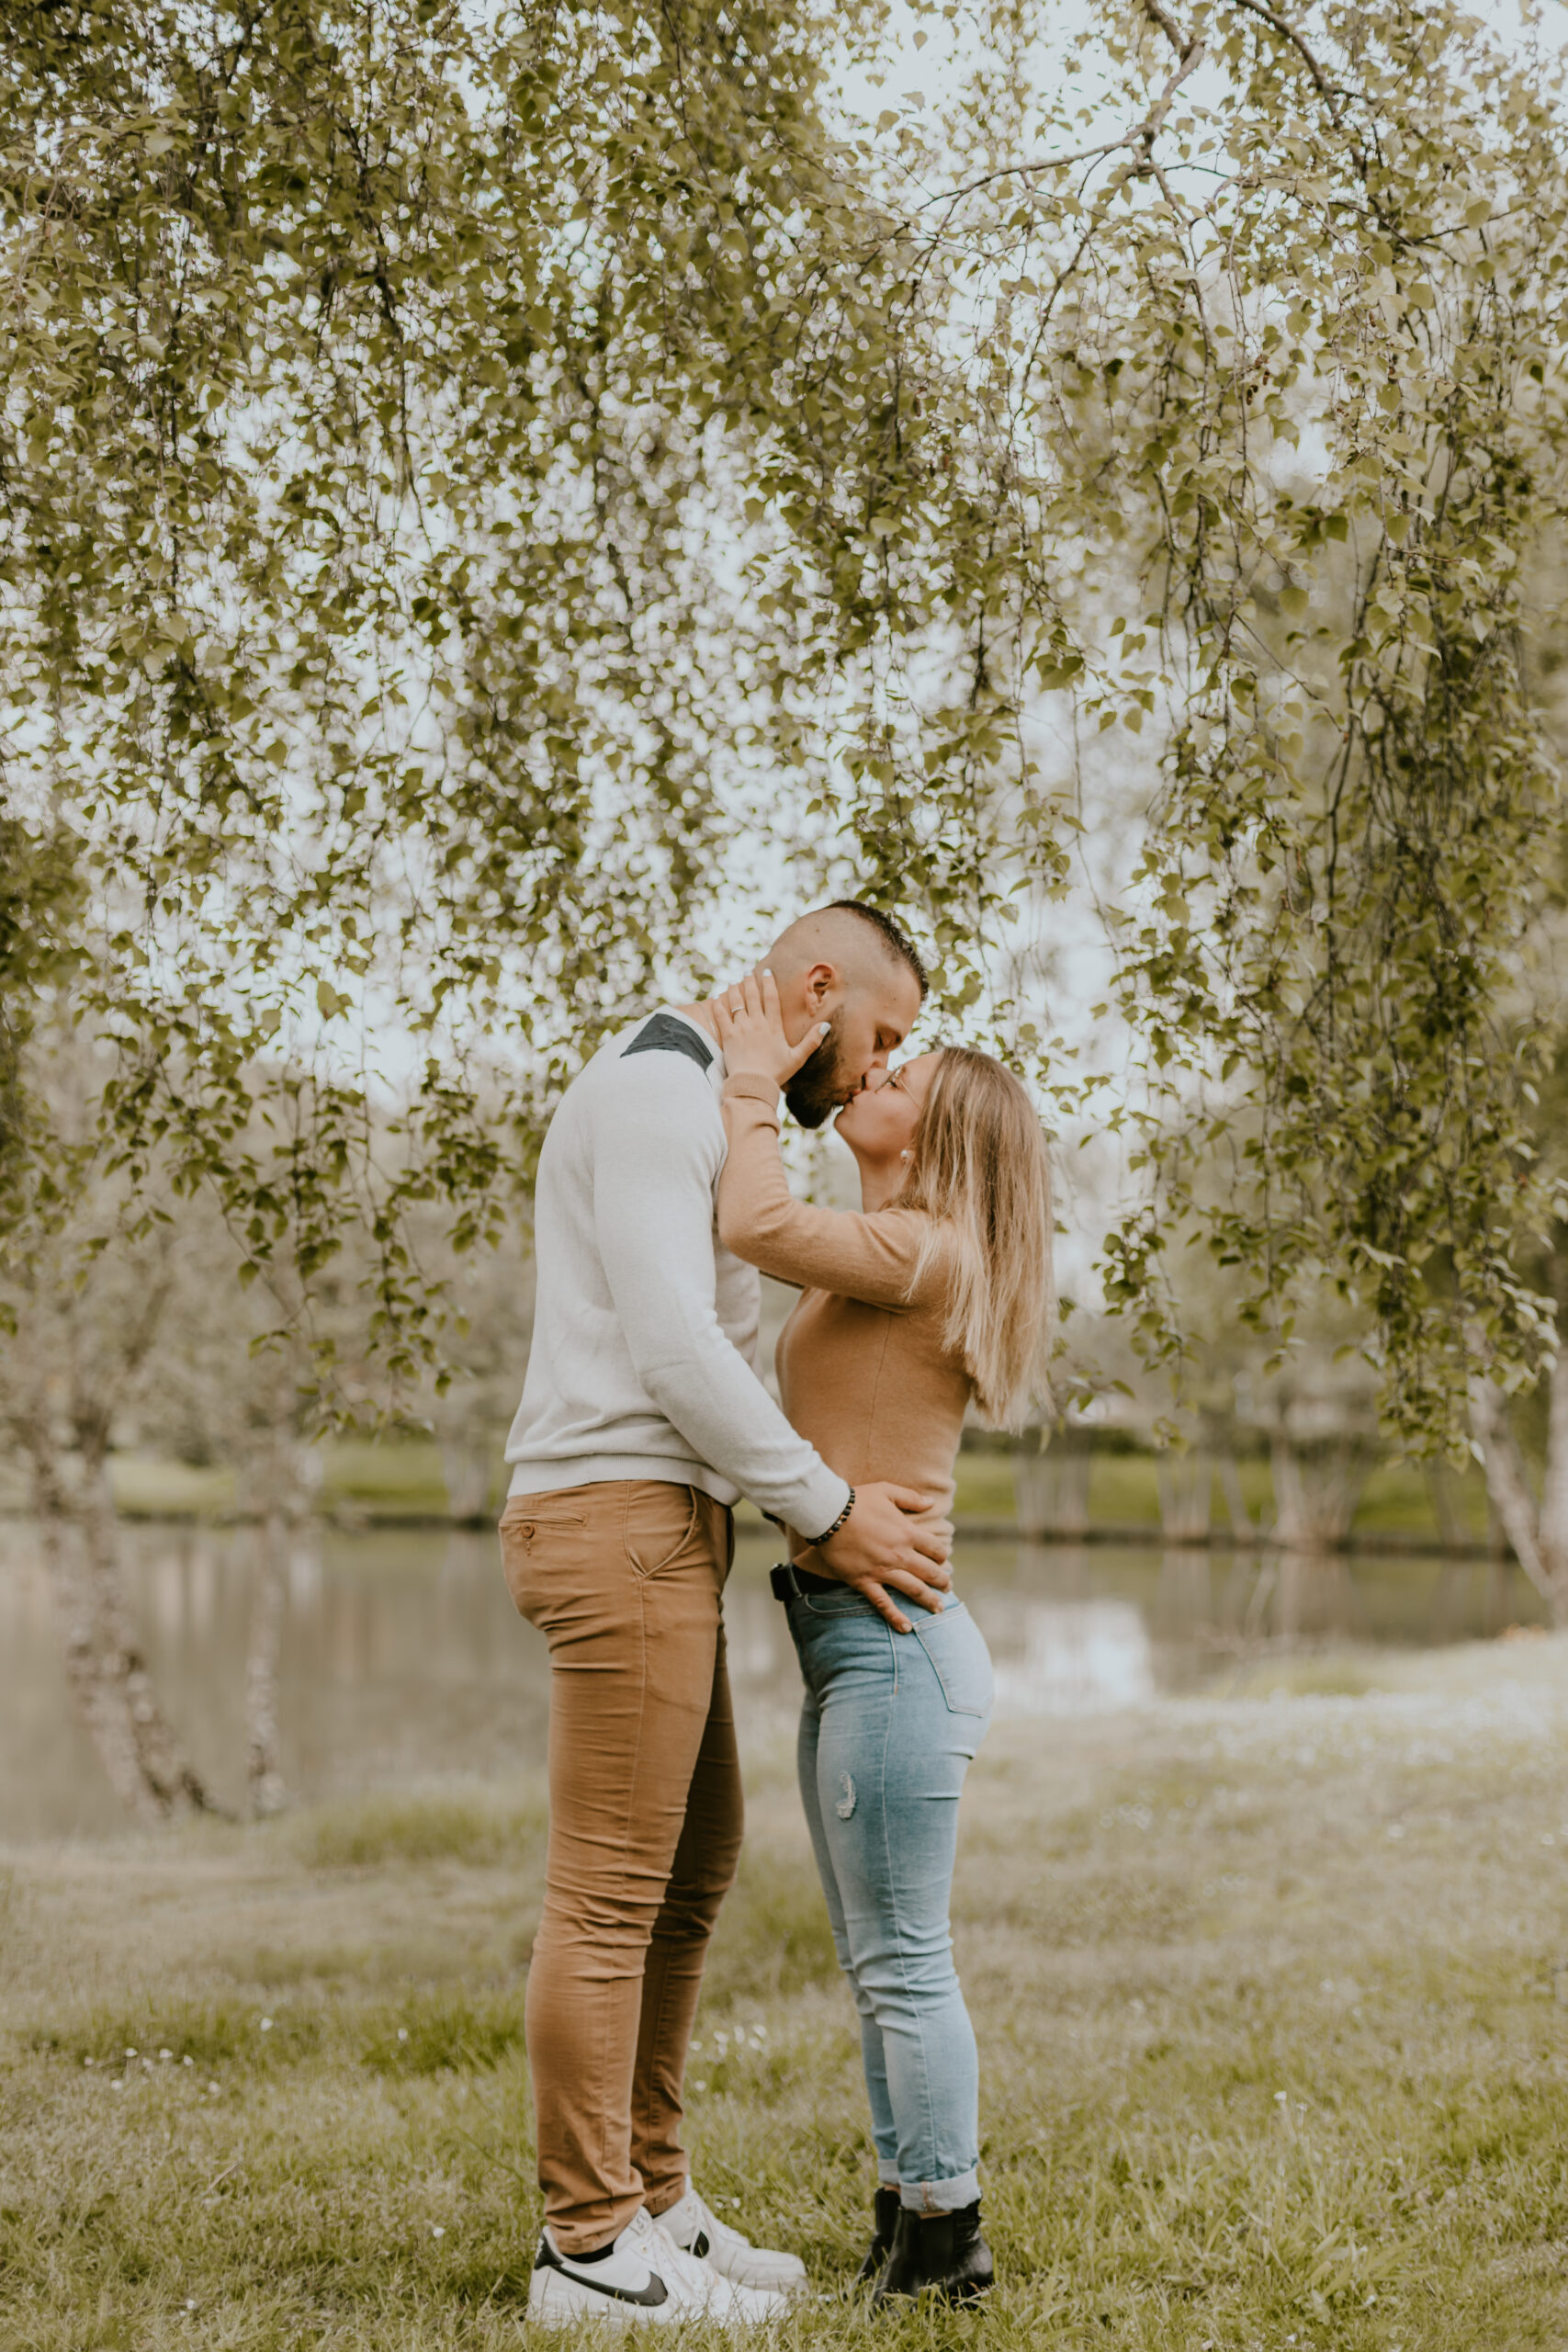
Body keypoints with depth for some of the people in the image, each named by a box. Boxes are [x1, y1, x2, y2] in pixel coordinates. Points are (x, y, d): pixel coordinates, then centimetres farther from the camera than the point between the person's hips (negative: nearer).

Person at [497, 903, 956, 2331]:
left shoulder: (696, 1116, 23)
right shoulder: (656, 1093, -11)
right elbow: (671, 1344, -20)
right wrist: (828, 1509, -15)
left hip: (661, 1531, 11)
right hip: (621, 1525, -11)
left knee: (691, 1871, 14)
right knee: (612, 1891, -7)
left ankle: (650, 2203, 22)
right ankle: (592, 2251, -1)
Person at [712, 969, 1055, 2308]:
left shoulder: (927, 1249, -14)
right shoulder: (880, 1263, 16)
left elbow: (759, 1228, -23)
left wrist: (752, 1082, -11)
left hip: (893, 1642, -10)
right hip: (851, 1643, 10)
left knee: (904, 1961, -3)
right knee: (879, 1963, 15)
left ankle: (945, 2240, 7)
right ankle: (907, 2227, 23)